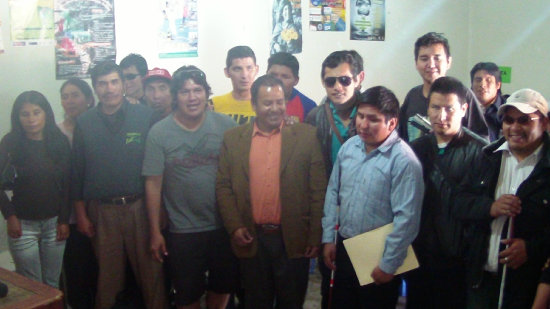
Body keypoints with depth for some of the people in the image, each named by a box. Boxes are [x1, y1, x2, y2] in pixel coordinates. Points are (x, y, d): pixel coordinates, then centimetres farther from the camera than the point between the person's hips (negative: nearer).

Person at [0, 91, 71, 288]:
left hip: (54, 222, 2)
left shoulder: (60, 142, 1)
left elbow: (67, 184, 2)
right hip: (23, 224, -2)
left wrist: (64, 220, 0)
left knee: (52, 282, 9)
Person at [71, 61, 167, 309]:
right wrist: (81, 215, 5)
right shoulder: (84, 123, 4)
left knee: (151, 271, 4)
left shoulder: (145, 116, -3)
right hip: (101, 211, 2)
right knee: (108, 274, 13)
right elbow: (77, 173, 6)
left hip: (140, 207, -1)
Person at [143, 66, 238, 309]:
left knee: (223, 286, 19)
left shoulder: (226, 126, -5)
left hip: (224, 226, 2)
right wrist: (155, 232, -4)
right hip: (183, 231, -1)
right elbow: (153, 184, -5)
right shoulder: (159, 133, -7)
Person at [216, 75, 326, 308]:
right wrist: (234, 227, -6)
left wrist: (315, 236, -4)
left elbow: (318, 190, -2)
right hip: (251, 239, 1)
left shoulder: (306, 136, -2)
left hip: (293, 240, -1)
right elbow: (223, 187, 4)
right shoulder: (233, 138, 3)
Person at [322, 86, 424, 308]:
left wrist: (389, 265, -15)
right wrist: (328, 238, 7)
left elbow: (407, 218, -20)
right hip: (344, 249, 6)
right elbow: (333, 193, 8)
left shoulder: (403, 160, -20)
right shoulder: (348, 147, 0)